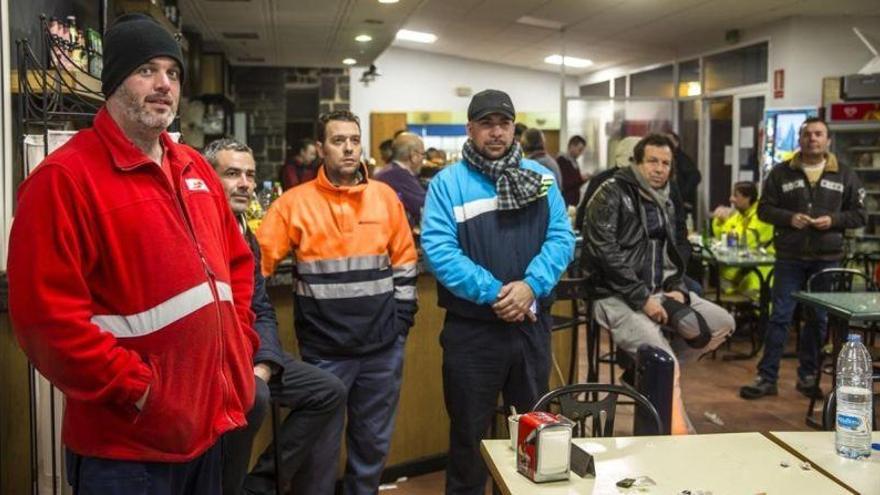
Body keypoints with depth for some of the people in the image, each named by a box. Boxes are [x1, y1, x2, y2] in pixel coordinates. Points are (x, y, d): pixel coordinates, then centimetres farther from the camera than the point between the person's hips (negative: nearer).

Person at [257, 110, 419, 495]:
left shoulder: (385, 196, 4)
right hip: (324, 349, -2)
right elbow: (256, 263, -6)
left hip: (382, 346, 3)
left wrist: (402, 319, 5)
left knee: (374, 441, 15)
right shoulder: (295, 202, -5)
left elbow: (405, 263, 9)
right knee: (321, 444, 10)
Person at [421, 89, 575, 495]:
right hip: (471, 328, -3)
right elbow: (438, 248, -16)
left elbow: (561, 237, -2)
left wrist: (530, 285, -18)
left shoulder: (541, 178, 5)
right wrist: (493, 293, -21)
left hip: (532, 324, 4)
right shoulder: (448, 182, -6)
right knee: (469, 431, 10)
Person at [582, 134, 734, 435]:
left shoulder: (665, 203, 16)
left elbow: (672, 252, 23)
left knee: (723, 323, 0)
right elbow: (605, 252, -19)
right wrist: (642, 298, -21)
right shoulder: (611, 194, -9)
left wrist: (677, 289, 1)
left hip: (659, 291, 8)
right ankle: (679, 432, -6)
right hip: (616, 296, -8)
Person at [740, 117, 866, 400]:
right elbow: (764, 209, 4)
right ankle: (767, 378, 5)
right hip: (789, 257, -1)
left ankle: (808, 376, 22)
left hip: (826, 259, 1)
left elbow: (859, 214, 7)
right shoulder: (781, 173, 3)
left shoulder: (844, 175, 5)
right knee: (780, 317, 0)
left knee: (818, 319, 9)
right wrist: (789, 218, -14)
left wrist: (833, 220, -12)